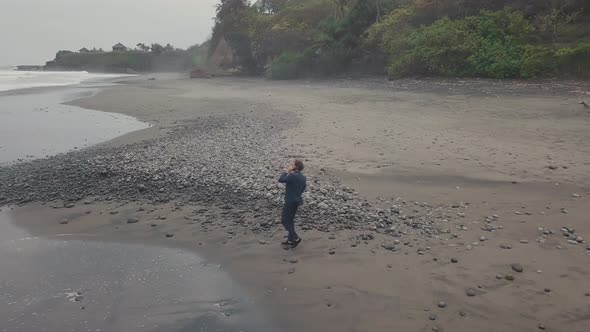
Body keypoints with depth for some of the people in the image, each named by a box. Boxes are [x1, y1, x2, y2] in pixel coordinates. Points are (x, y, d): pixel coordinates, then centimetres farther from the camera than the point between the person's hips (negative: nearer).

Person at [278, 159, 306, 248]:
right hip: (297, 201, 9)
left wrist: (286, 171, -6)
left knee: (285, 220, 1)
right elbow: (303, 188, 16)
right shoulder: (302, 177, 6)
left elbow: (281, 180, -17)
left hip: (290, 201, -9)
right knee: (290, 220, 18)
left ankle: (296, 238, -1)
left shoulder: (292, 176, -22)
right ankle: (290, 240, 25)